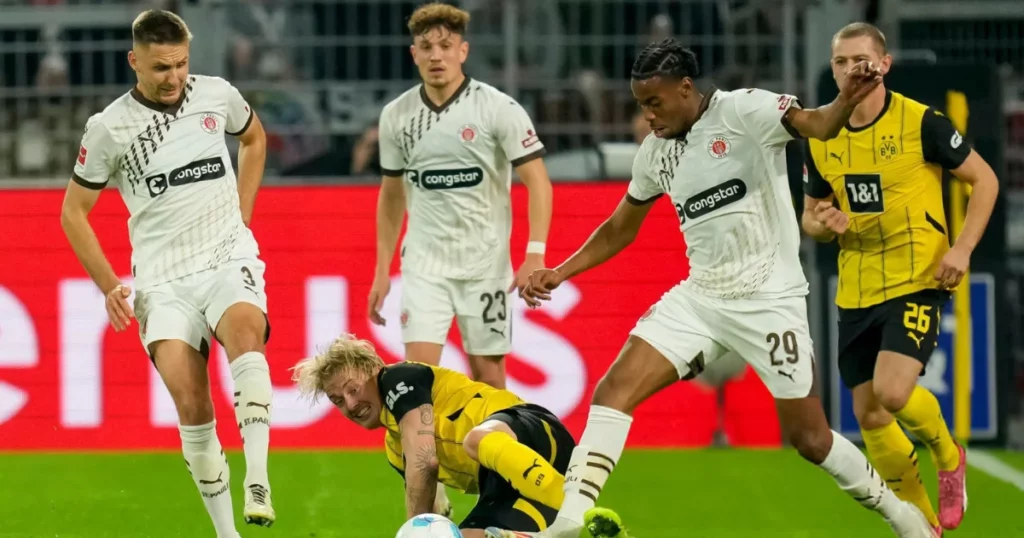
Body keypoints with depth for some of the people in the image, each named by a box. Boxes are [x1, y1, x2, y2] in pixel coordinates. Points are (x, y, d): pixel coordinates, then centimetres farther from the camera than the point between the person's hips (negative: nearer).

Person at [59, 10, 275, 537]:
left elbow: (253, 137, 26)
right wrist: (109, 285, 0)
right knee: (188, 397, -17)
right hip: (163, 278, -1)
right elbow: (73, 211, 7)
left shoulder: (217, 95, 3)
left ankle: (257, 480, -38)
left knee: (244, 329, -33)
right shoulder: (108, 128, -4)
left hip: (229, 257, 1)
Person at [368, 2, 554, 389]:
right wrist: (382, 271, 12)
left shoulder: (499, 109, -9)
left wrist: (535, 255, -19)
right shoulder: (396, 116, 3)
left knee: (488, 373, 3)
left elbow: (537, 181, -9)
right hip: (424, 263, 2)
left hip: (486, 263, -2)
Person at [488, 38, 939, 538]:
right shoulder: (655, 151, 6)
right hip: (699, 297, 6)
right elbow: (619, 229, 19)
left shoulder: (743, 111, -12)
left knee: (809, 438, 0)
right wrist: (560, 272, 10)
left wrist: (846, 101, -50)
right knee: (614, 390, -11)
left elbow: (814, 124, -28)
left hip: (769, 300, -6)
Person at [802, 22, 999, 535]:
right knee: (869, 416, 6)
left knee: (892, 392, -23)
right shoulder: (821, 138, 3)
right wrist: (824, 224, -9)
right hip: (856, 293, 5)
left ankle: (948, 456, 9)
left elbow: (985, 179, -2)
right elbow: (811, 215, 15)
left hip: (917, 282, -5)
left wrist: (962, 248, -13)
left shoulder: (921, 123, -11)